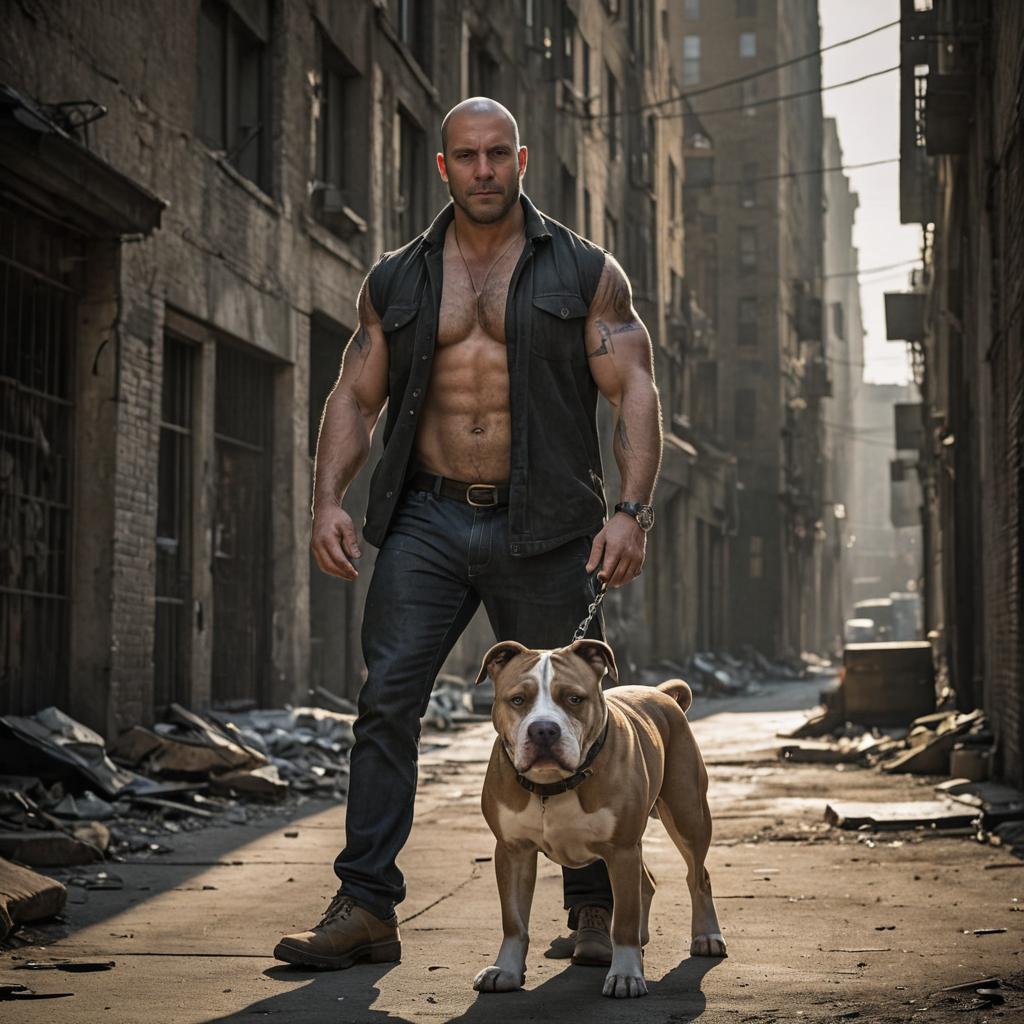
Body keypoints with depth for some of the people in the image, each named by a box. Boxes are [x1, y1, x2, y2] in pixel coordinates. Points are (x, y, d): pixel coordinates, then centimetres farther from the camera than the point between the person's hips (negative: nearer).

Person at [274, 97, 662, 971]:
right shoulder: (397, 282, 11)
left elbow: (635, 393, -2)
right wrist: (329, 500, -3)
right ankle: (366, 907, -7)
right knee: (387, 698, -10)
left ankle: (595, 910, 18)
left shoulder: (586, 274, 4)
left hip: (541, 528, -2)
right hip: (427, 518, 2)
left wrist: (633, 510, -15)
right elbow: (355, 397, 12)